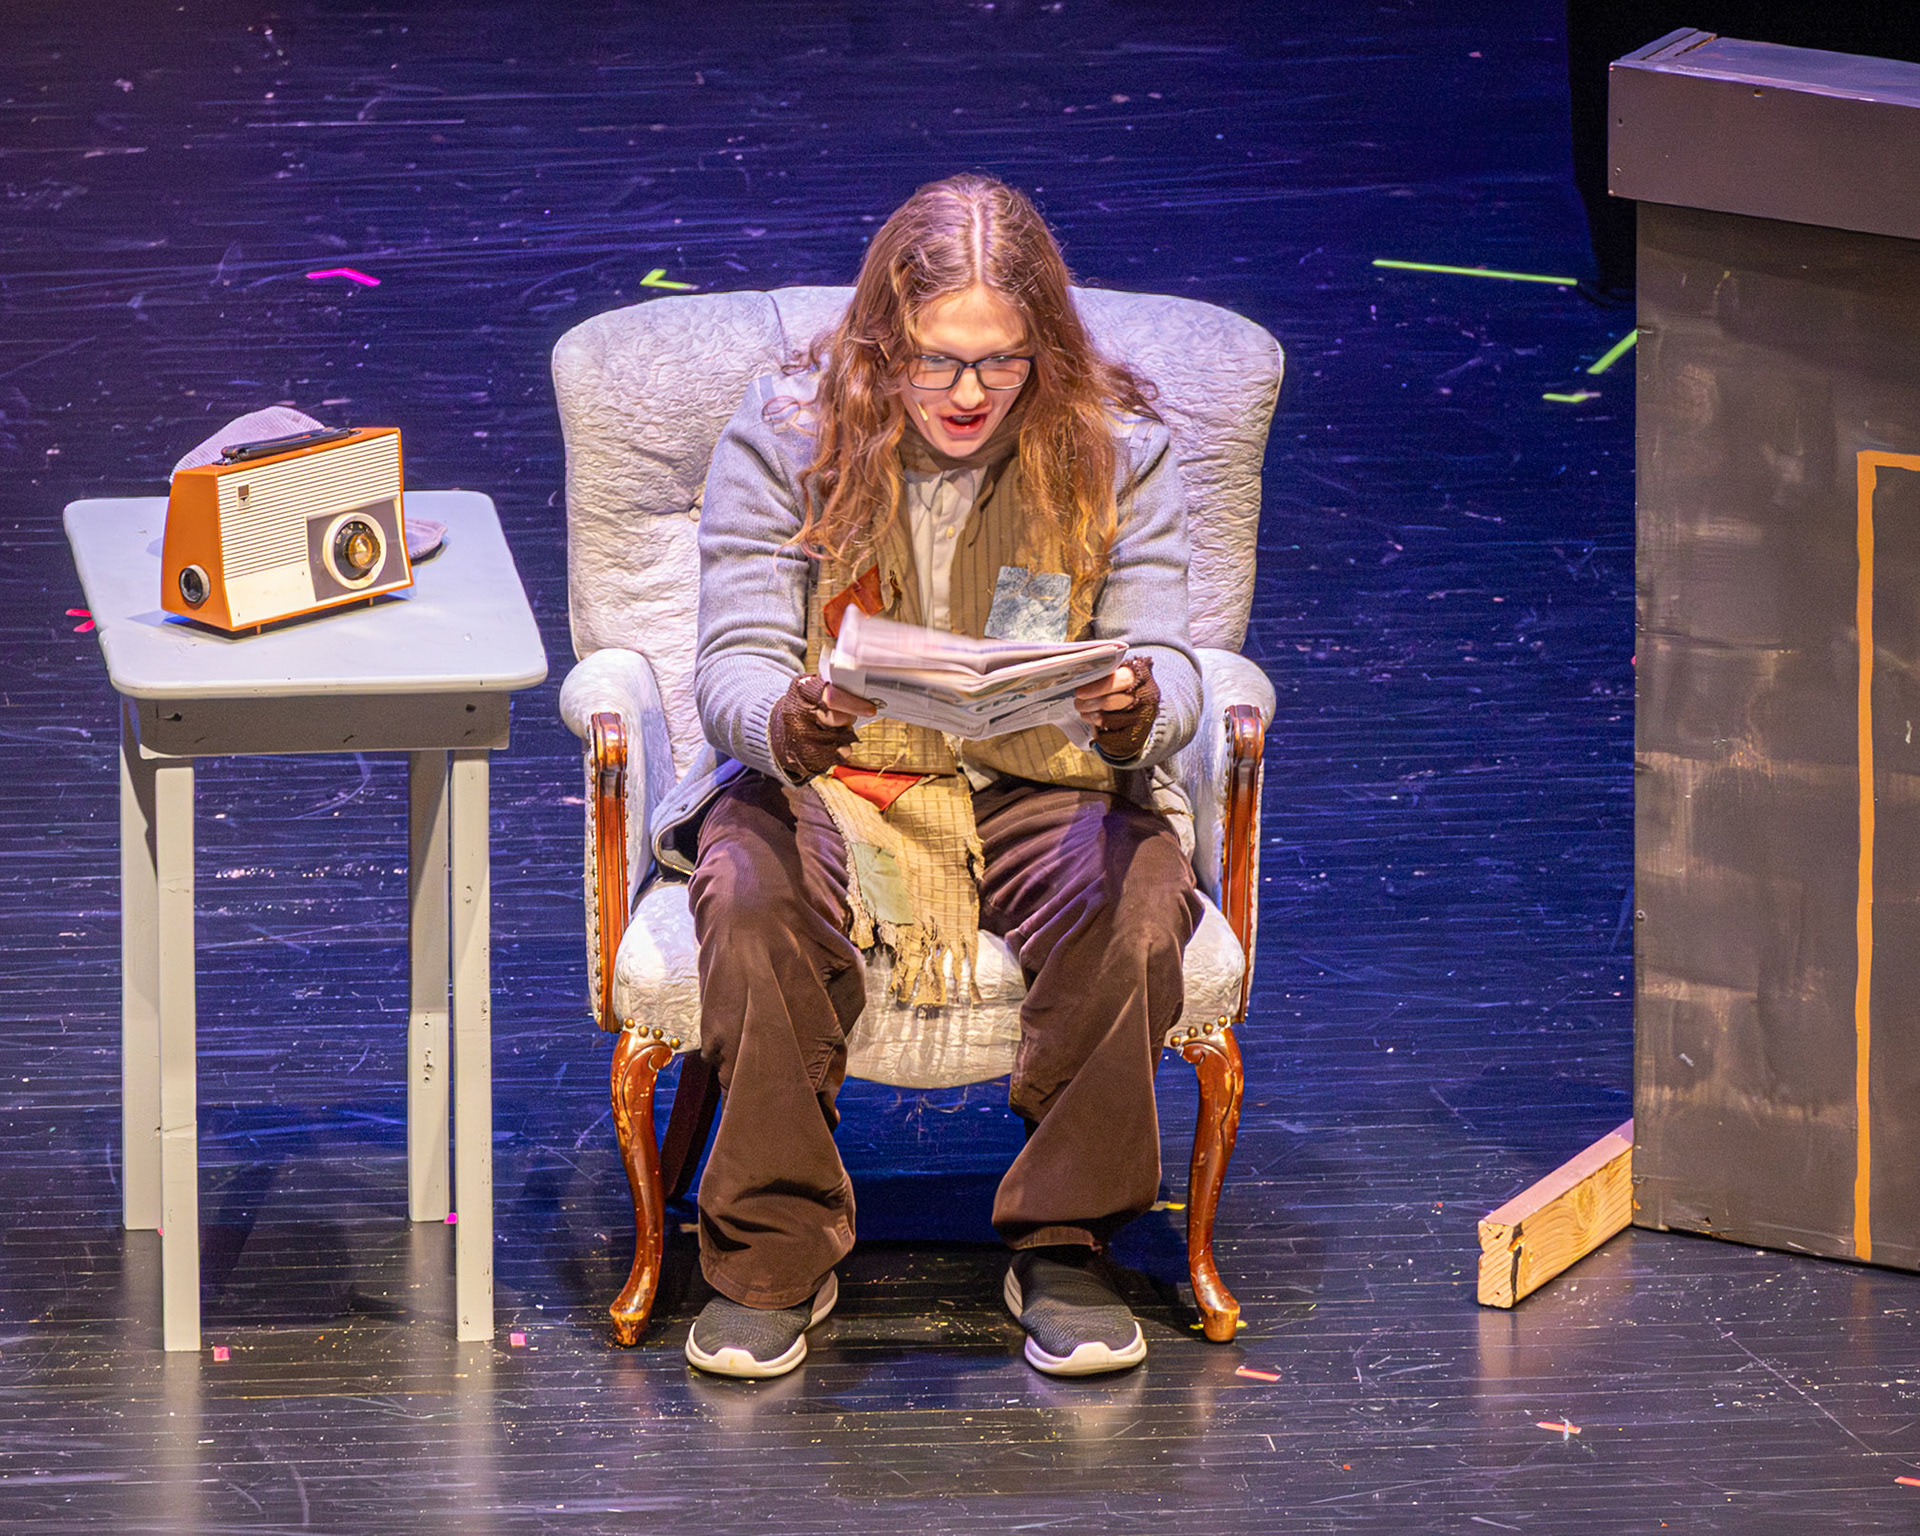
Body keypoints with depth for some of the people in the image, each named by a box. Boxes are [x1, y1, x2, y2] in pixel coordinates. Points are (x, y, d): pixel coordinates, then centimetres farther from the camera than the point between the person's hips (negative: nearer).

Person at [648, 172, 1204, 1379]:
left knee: (1138, 903, -32)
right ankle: (776, 1257, -20)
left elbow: (1167, 662, -8)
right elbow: (737, 658, -10)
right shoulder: (786, 435, -5)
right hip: (825, 782, 0)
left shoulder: (1114, 448, -3)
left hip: (1043, 788, 1)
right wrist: (784, 725, -36)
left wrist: (1136, 710, -35)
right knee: (753, 893, -34)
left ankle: (1066, 1248, -14)